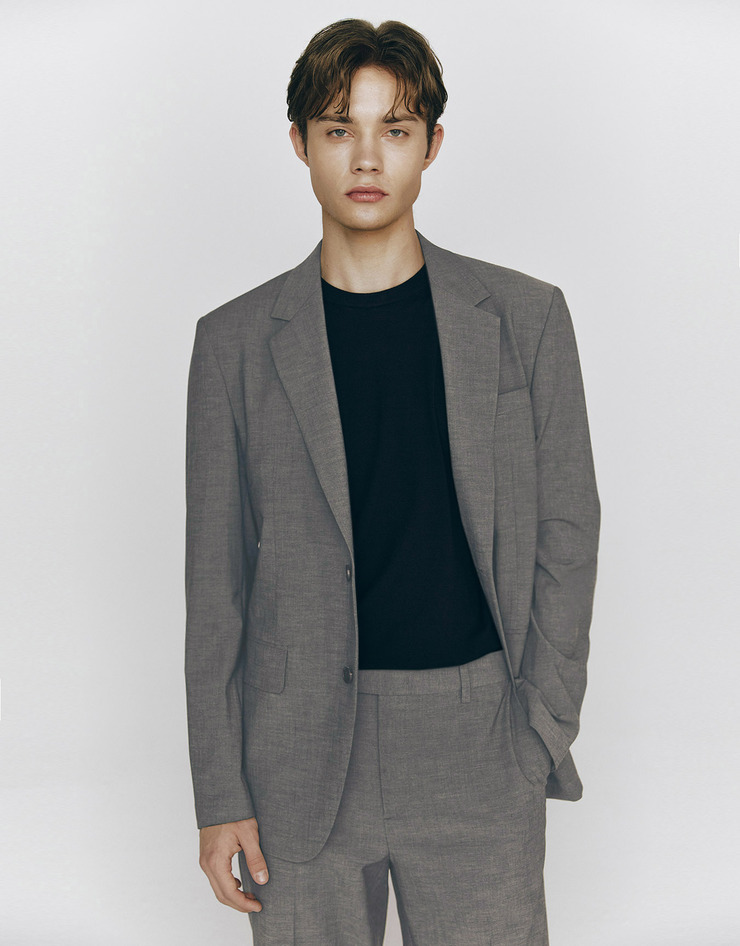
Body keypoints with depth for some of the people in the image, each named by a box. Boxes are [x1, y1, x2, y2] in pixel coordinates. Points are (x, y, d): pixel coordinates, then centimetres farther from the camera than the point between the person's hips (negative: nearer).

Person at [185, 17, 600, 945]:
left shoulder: (525, 319, 3)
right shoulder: (236, 341, 2)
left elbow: (566, 532, 5)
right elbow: (215, 577, 3)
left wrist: (544, 733, -2)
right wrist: (221, 792, 1)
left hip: (478, 754, 0)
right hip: (300, 759, 0)